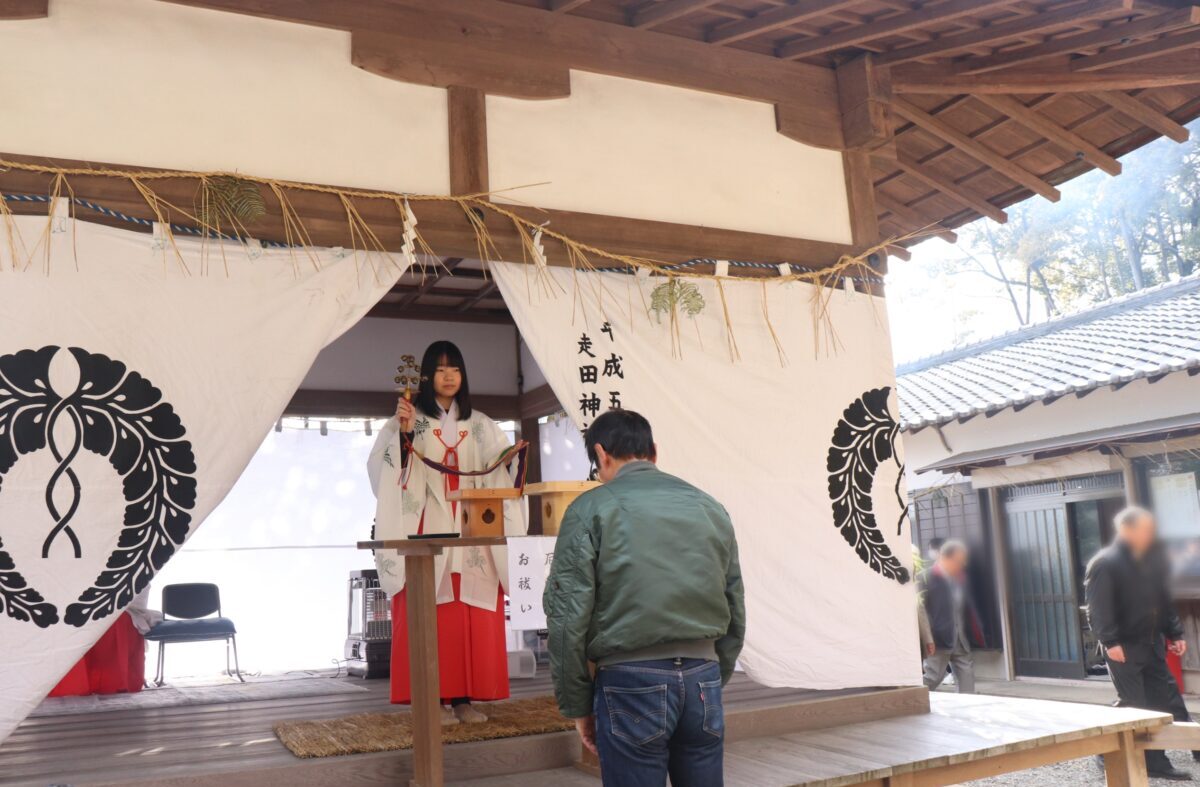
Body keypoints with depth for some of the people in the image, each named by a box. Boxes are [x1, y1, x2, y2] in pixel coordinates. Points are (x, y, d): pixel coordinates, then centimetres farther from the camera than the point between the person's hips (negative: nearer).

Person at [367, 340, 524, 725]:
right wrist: (403, 434, -21)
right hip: (428, 533, -3)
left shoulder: (480, 426, 15)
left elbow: (499, 473, 15)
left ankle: (465, 696, 9)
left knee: (474, 618, 1)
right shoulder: (407, 419, 4)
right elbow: (384, 469, -8)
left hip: (473, 534, 3)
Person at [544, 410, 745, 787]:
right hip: (703, 679, 5)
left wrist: (576, 704, 2)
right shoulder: (710, 508, 10)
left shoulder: (590, 510, -4)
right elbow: (735, 613, 14)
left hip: (632, 684, -4)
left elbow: (568, 618, -7)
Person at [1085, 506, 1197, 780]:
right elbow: (1098, 608, -19)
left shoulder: (1152, 559, 11)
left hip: (1152, 643, 8)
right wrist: (1110, 642, -24)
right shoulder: (1104, 564, -15)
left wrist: (1175, 633, 16)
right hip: (1124, 646, -8)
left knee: (1168, 696, 9)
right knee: (1134, 704, -3)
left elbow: (1164, 600, 20)